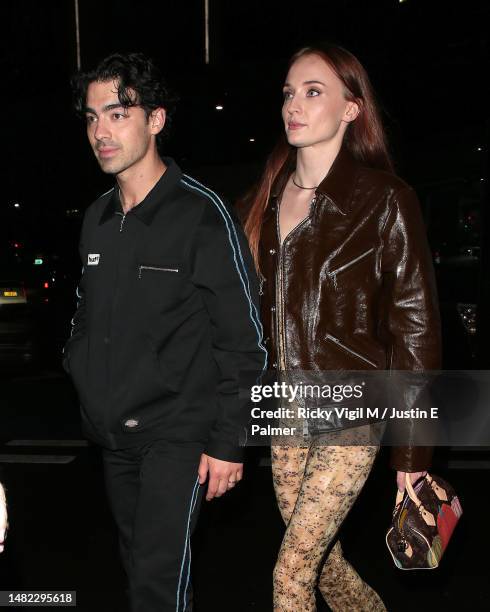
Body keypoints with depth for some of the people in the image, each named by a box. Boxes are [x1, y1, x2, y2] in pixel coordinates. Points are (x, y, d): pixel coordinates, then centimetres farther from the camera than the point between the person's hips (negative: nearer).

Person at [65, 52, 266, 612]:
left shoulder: (202, 213, -13)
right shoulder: (97, 218, 7)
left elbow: (242, 341, -13)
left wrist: (228, 443, -14)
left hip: (177, 431, -6)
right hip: (112, 432, 6)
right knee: (137, 564, 17)